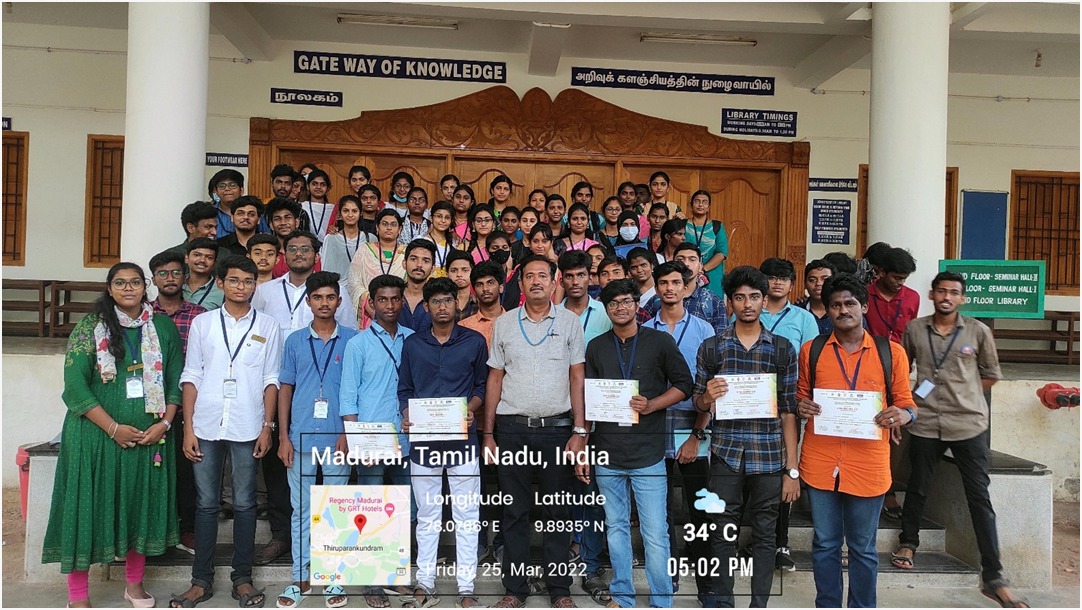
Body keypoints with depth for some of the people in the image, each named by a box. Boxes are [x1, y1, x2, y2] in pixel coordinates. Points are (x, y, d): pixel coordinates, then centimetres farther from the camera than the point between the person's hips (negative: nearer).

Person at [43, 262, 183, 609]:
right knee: (88, 506, 2)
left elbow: (175, 379, 6)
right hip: (96, 435, -2)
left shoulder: (163, 327, 5)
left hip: (150, 435, 3)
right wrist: (114, 428, -14)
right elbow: (75, 383, -9)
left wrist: (164, 424, -7)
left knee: (141, 505, 10)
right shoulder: (90, 327, -3)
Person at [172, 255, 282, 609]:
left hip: (247, 429, -1)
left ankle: (242, 579, 16)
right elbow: (191, 377, 6)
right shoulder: (202, 323, 7)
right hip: (206, 426, 1)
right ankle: (202, 580, 17)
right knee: (206, 503, 6)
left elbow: (271, 380, 5)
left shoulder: (267, 326, 6)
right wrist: (188, 428, 0)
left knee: (244, 503, 6)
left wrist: (267, 426, -2)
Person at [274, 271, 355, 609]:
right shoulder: (295, 341, 7)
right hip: (301, 438, 2)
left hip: (338, 438, -1)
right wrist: (283, 437, 2)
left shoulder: (352, 340, 1)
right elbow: (285, 389, 8)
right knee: (301, 509, 8)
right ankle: (300, 577, 19)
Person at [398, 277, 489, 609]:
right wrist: (406, 414, -6)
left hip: (462, 439, -2)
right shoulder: (412, 344, 8)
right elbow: (405, 389, 12)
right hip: (423, 440, 2)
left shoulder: (474, 341, 3)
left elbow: (482, 385, 7)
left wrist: (470, 410, -10)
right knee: (426, 516, 11)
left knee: (467, 516, 3)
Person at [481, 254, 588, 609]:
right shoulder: (503, 324, 6)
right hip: (513, 428, 1)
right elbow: (495, 379, 7)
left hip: (557, 427, -1)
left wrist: (579, 431, -5)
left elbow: (577, 378, 2)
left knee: (557, 511, 7)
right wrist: (487, 434, 4)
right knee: (514, 511, 8)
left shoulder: (570, 323, 3)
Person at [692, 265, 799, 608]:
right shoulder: (711, 347, 3)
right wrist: (708, 396, -14)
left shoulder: (783, 349, 3)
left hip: (769, 457, 0)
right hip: (726, 455, 0)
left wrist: (792, 469, -1)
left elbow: (789, 412, 2)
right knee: (723, 532, 8)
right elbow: (698, 405, 10)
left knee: (765, 534, 9)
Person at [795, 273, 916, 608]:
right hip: (820, 462, 1)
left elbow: (905, 402, 7)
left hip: (868, 464, -1)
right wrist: (801, 405, -7)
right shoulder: (812, 350, 5)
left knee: (863, 548, 11)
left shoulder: (891, 352, 1)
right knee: (825, 544, 12)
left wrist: (902, 414, -16)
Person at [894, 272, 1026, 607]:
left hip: (969, 424, -1)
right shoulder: (914, 329, 2)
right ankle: (908, 543, 36)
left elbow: (991, 374, 10)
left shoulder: (978, 331, -1)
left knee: (980, 497, -1)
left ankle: (993, 577, 3)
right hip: (925, 423, 1)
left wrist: (963, 395, 3)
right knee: (917, 488, 14)